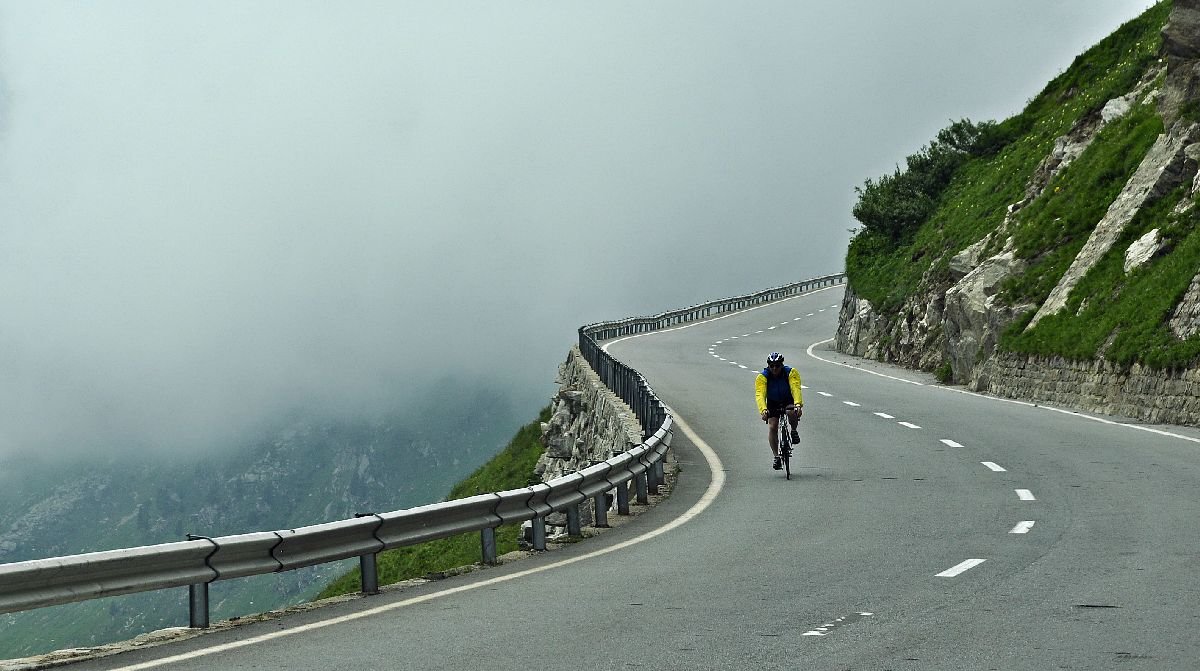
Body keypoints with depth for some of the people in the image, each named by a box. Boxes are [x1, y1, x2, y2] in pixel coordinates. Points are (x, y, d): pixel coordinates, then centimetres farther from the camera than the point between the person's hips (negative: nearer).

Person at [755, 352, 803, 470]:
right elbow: (760, 395, -34)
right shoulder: (762, 377, -22)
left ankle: (794, 431, -4)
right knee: (772, 427, -16)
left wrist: (798, 405, -53)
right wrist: (763, 410, -52)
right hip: (773, 404, 1)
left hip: (789, 401, -1)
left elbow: (796, 389, -36)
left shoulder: (791, 373, -22)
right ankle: (776, 457, -5)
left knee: (791, 412, -34)